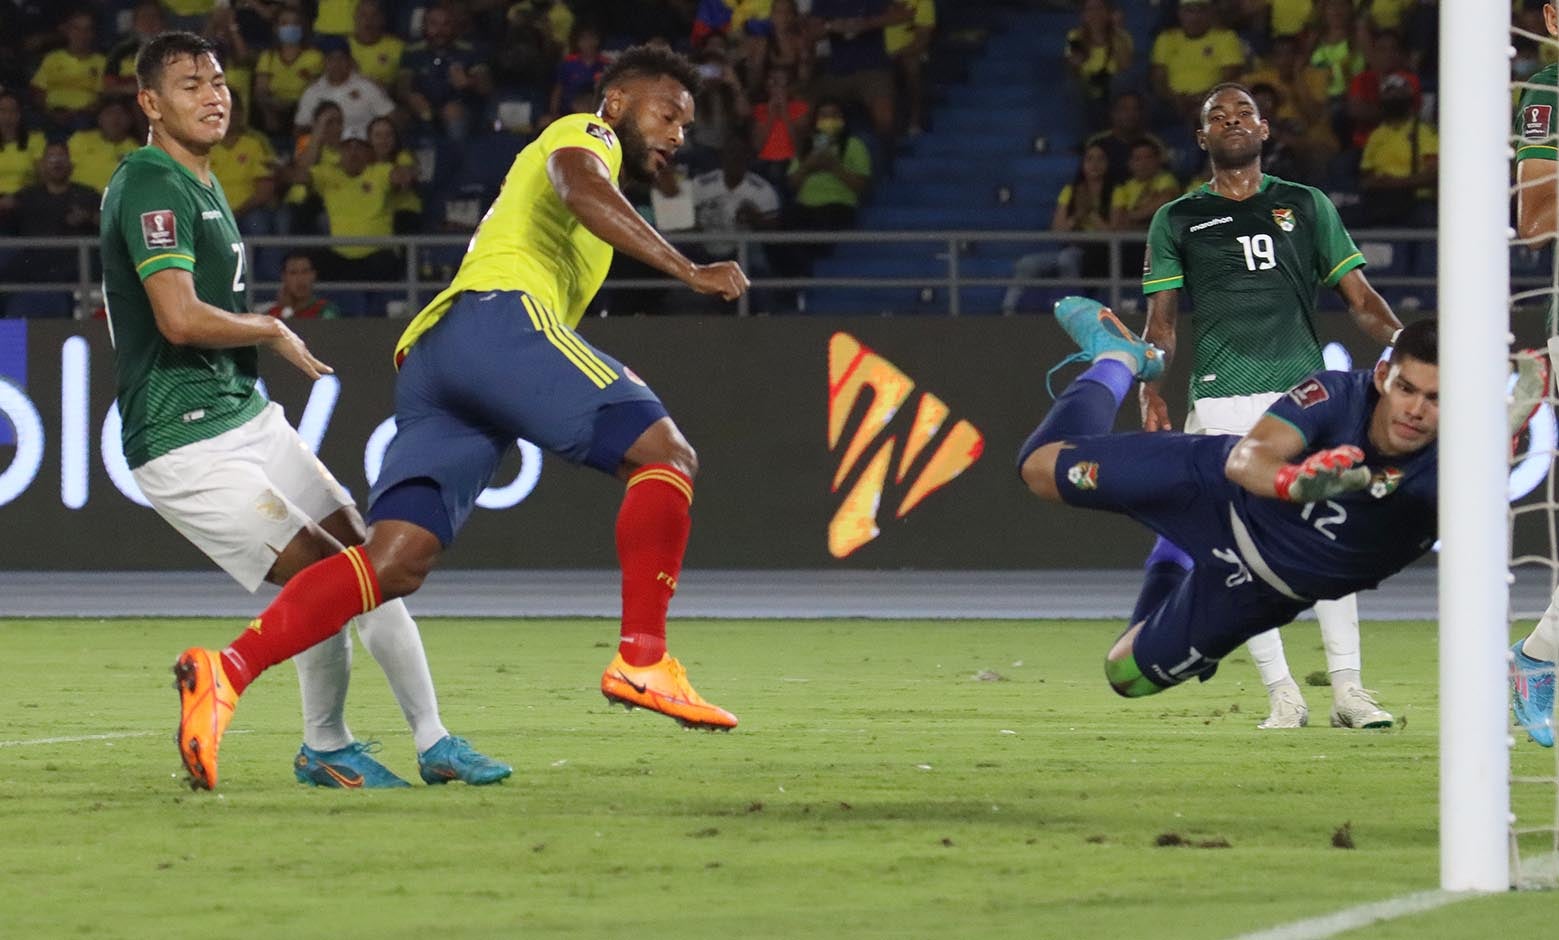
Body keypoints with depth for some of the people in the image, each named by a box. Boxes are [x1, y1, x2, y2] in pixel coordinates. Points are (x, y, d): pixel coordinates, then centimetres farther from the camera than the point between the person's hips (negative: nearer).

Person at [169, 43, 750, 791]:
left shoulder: (555, 157, 41)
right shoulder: (585, 134, 13)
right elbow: (580, 188, -11)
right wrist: (686, 271, -17)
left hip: (430, 353, 8)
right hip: (500, 315, -8)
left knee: (395, 562, -8)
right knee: (666, 454, -8)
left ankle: (227, 671, -25)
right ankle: (642, 660, -20)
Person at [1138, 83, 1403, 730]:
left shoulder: (1308, 207, 16)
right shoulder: (1177, 221, 14)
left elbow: (1360, 299, 13)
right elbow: (1160, 322, 10)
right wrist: (1150, 392, -7)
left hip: (1303, 389, 0)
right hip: (1222, 402, 0)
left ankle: (1347, 688, -6)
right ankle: (1282, 693, 0)